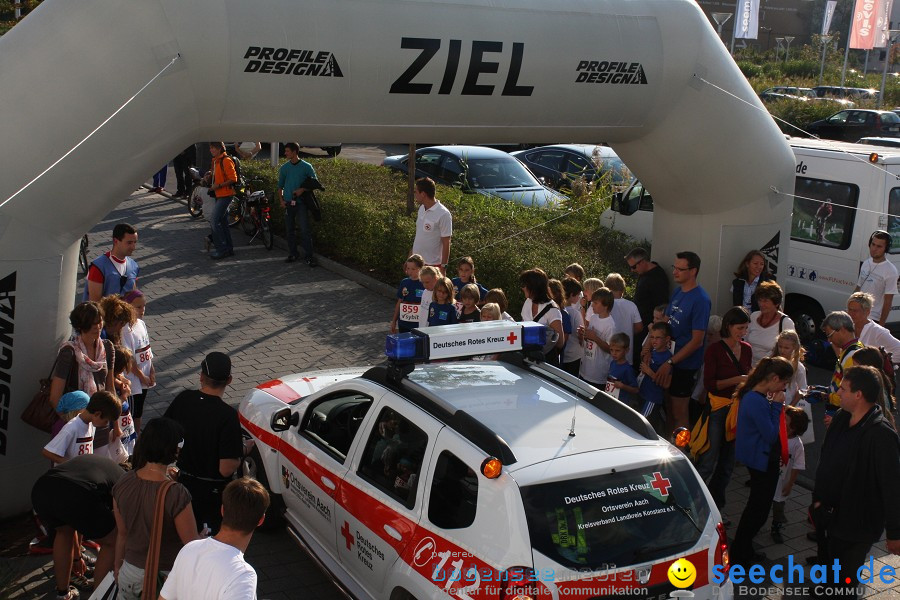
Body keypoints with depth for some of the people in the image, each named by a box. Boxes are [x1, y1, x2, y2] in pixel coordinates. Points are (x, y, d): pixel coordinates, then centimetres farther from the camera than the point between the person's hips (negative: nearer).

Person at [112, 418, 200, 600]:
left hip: (132, 569, 5)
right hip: (168, 573, -5)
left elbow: (122, 533, 4)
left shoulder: (122, 484, -10)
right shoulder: (177, 495, -27)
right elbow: (192, 544, -18)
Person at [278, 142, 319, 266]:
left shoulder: (306, 167, -2)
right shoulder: (284, 168, 9)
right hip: (288, 203, 4)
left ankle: (308, 256, -5)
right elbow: (280, 186, 16)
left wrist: (303, 190, -14)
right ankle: (293, 253, 20)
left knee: (305, 230, -9)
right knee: (289, 230, 9)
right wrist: (281, 200, 3)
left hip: (301, 203, -4)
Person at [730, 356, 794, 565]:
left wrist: (776, 405, 1)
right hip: (763, 461, -11)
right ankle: (738, 556, 14)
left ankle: (744, 550, 37)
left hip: (759, 459, 11)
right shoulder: (758, 401, -29)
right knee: (759, 509, 3)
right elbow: (771, 436, -24)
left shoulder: (754, 395, 3)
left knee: (756, 507, 23)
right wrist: (777, 405, -20)